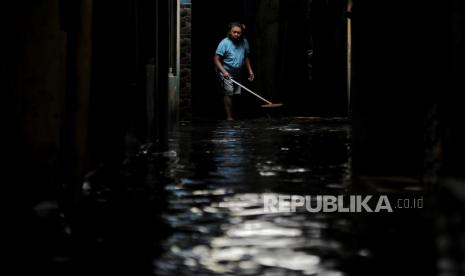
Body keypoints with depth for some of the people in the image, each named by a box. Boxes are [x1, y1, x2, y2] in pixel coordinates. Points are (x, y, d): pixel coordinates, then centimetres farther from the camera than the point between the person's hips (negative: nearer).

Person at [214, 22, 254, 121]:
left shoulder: (244, 42, 0)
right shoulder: (224, 43, -18)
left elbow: (246, 57, 15)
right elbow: (216, 59, -17)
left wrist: (250, 70, 11)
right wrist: (223, 71, -28)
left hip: (237, 73, 6)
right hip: (226, 73, -6)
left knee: (237, 93, 3)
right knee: (228, 93, -15)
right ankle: (229, 116, -14)